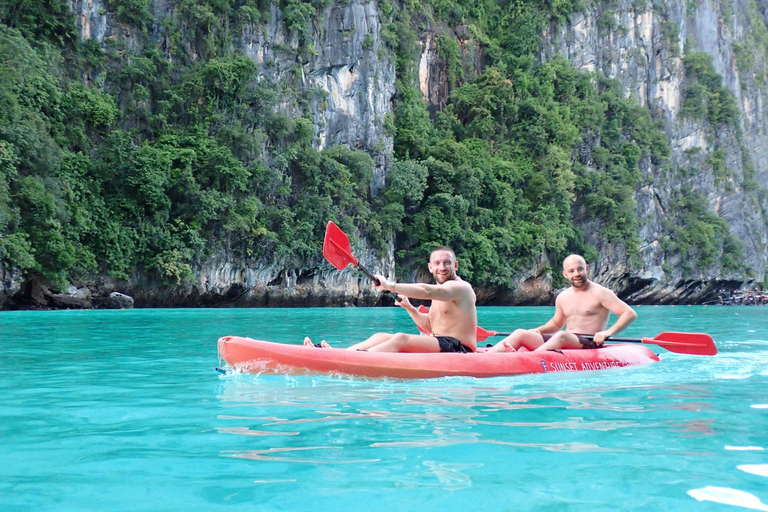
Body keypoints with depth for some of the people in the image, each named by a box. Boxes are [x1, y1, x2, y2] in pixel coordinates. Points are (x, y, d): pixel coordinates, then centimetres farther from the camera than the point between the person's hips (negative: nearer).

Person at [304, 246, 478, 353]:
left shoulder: (460, 287, -9)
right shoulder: (440, 291, 23)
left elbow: (426, 291, -26)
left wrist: (390, 285, -26)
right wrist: (409, 308, 11)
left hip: (458, 349, -9)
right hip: (440, 347, 9)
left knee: (400, 339, -30)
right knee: (380, 337, -6)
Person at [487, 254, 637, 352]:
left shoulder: (599, 293, -1)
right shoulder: (562, 297, 17)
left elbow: (630, 314, -7)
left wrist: (608, 332, -22)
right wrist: (538, 330, 11)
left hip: (590, 345, -6)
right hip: (564, 344, 6)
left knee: (561, 336, -38)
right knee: (520, 333, -11)